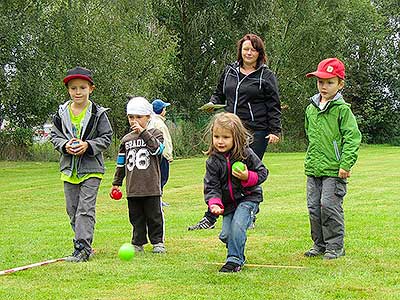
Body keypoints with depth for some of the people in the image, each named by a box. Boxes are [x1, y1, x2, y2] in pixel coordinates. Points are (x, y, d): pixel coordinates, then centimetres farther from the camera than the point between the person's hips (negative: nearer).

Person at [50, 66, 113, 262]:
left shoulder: (98, 114, -6)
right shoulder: (61, 114, 4)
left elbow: (106, 137, -3)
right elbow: (54, 136, 9)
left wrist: (87, 145, -18)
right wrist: (65, 145, -12)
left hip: (91, 168, -5)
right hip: (69, 169, 5)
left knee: (86, 209, -10)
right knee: (73, 210, 11)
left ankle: (82, 248, -13)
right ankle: (84, 245, 23)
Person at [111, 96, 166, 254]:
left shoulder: (154, 133, 2)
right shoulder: (126, 139, 13)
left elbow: (157, 148, -19)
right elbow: (121, 163, 19)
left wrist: (143, 132, -19)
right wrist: (116, 182, 18)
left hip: (151, 187, -4)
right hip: (133, 188, 4)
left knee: (154, 216, 3)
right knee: (136, 217, 8)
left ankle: (158, 242, 13)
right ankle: (138, 243, 15)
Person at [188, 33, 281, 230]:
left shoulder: (266, 76, 2)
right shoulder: (230, 71, 14)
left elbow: (274, 106, 0)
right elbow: (219, 93, 26)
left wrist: (275, 131, -8)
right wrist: (213, 103, 4)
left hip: (256, 132, -4)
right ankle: (209, 219, 3)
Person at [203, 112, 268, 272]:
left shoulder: (246, 154, -13)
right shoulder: (213, 161, -7)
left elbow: (262, 172, -5)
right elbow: (211, 186, -8)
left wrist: (248, 177, -24)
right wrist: (214, 203, -26)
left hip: (248, 197, -4)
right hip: (228, 202, 4)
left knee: (237, 226, -22)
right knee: (226, 235, 1)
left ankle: (235, 260, -11)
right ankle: (238, 255, 26)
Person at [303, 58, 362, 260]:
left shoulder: (342, 109, -7)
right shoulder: (311, 109, 12)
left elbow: (352, 137, -11)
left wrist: (346, 164, -17)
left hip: (334, 170, -6)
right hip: (313, 168, 6)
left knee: (330, 206, -9)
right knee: (314, 207, 8)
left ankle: (335, 246, 3)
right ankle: (319, 245, 20)